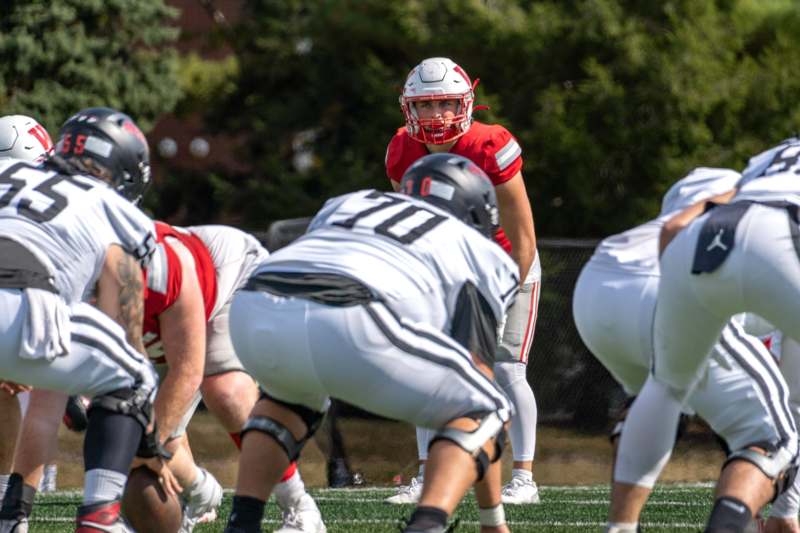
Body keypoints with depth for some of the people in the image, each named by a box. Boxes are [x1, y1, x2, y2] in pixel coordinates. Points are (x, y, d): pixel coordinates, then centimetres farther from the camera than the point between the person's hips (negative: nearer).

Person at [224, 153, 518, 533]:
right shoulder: (476, 254, 27)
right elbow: (477, 387, 24)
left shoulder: (343, 205, 39)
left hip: (252, 310, 5)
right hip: (348, 328, -5)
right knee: (481, 412, 17)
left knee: (291, 397, 40)